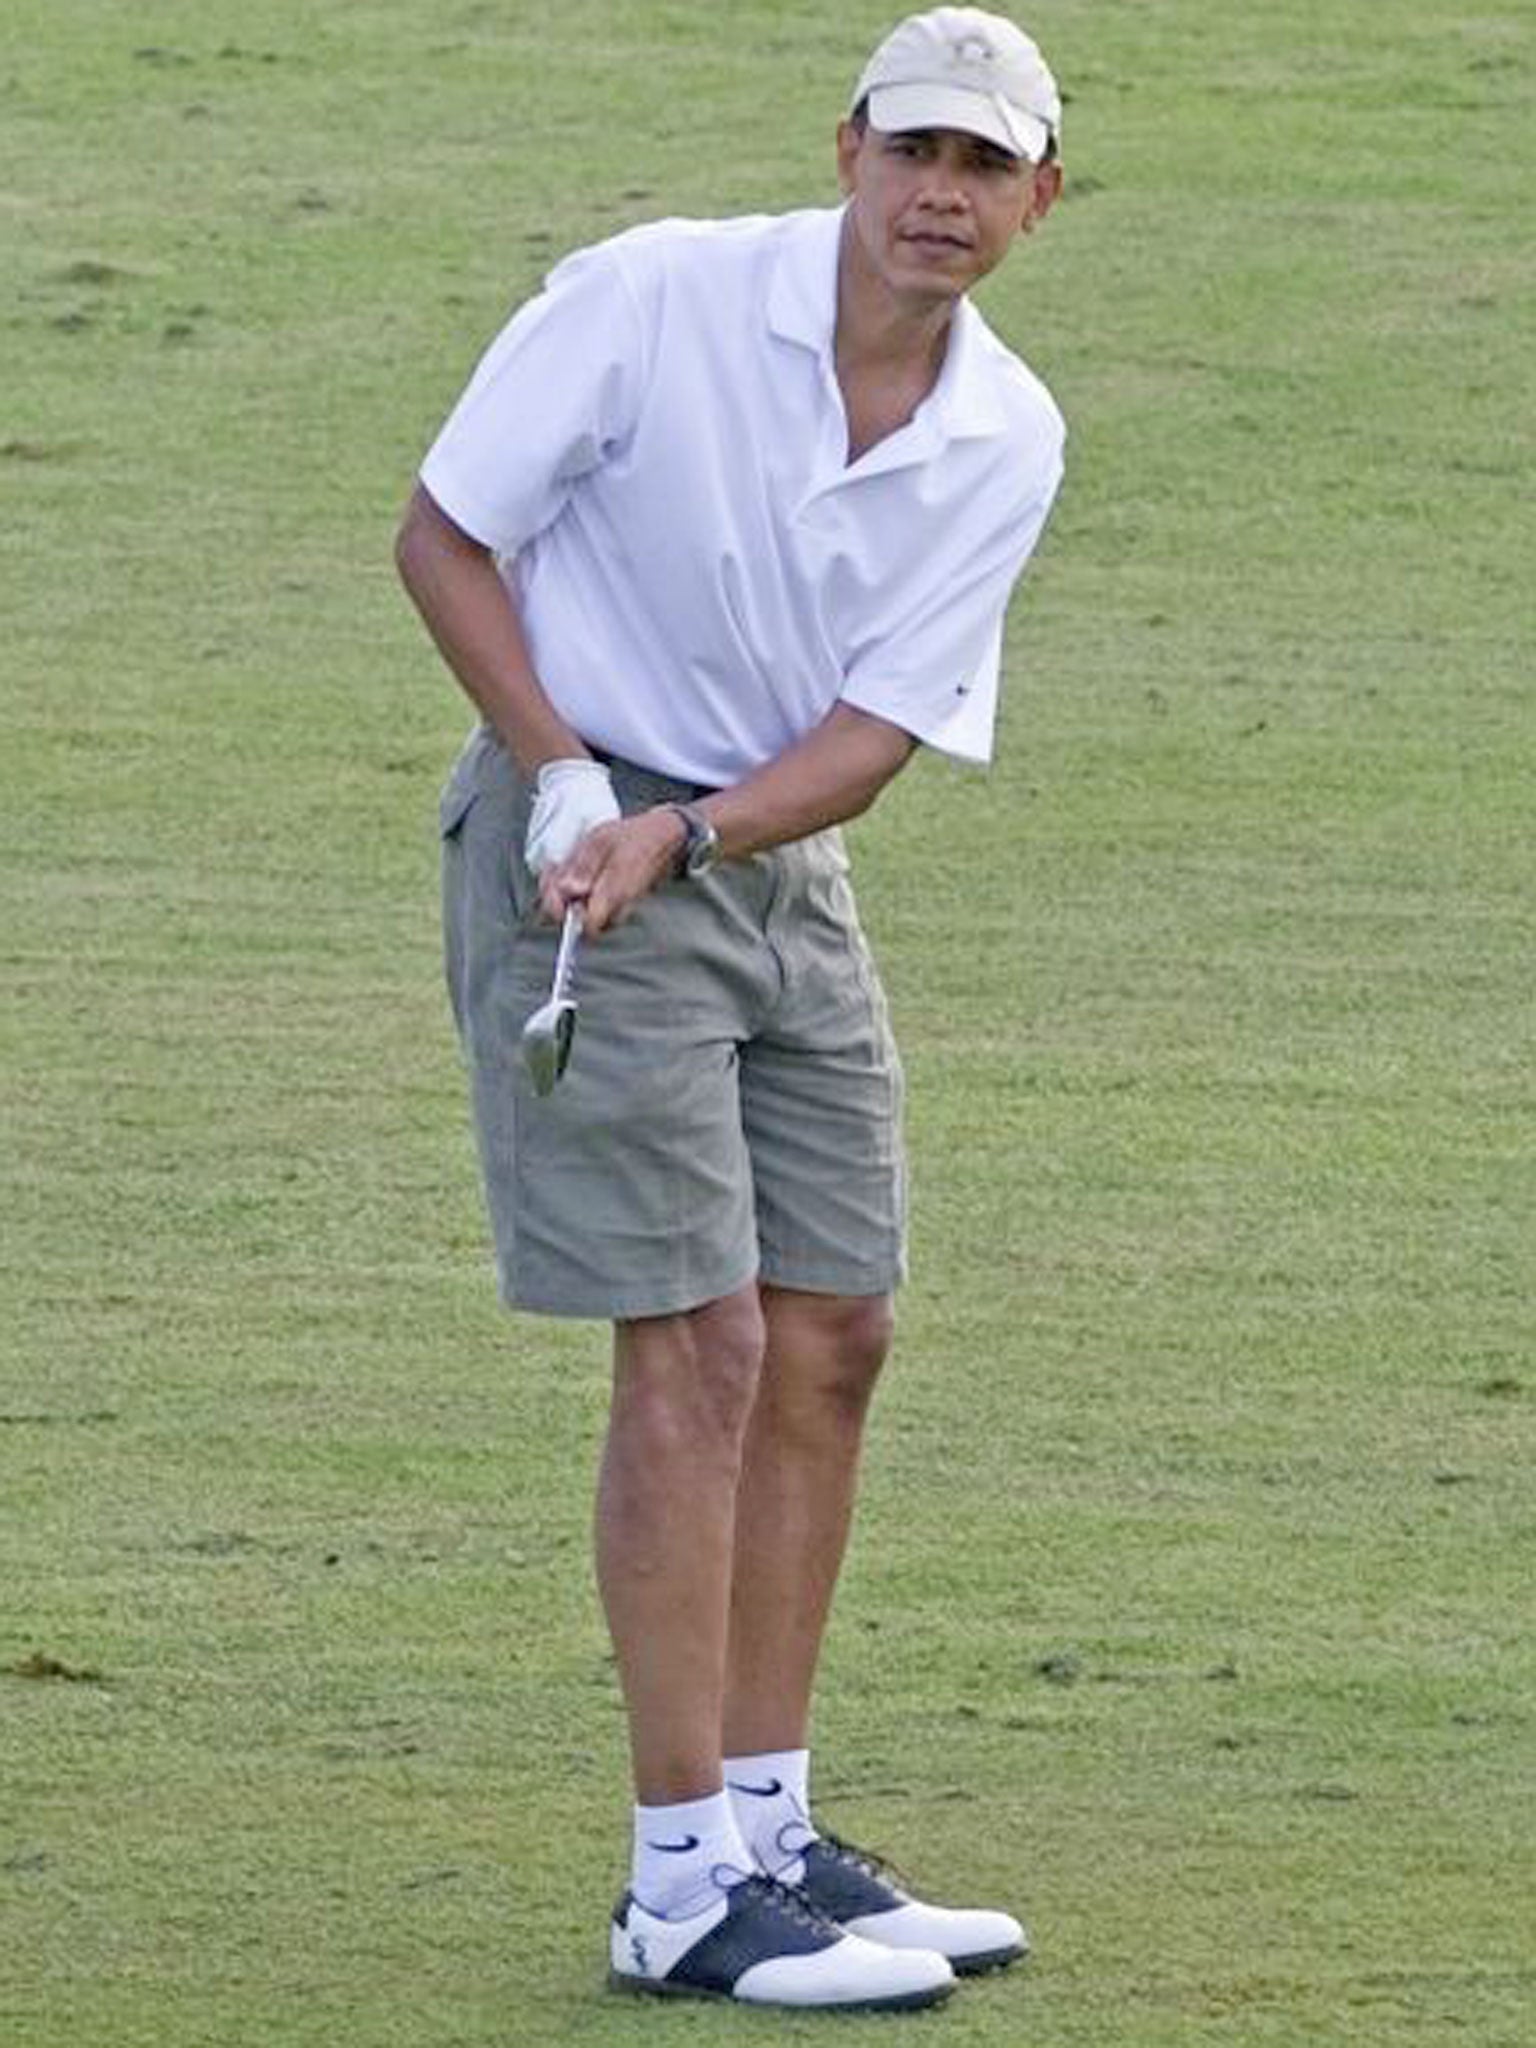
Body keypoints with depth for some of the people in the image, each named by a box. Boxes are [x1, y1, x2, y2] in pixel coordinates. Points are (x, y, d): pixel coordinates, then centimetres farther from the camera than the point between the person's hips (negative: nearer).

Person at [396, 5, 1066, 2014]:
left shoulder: (1007, 438, -3)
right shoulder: (651, 300, -17)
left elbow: (880, 729, -5)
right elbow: (445, 533, -9)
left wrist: (674, 833, -21)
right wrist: (561, 776, -19)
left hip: (779, 862, 7)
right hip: (574, 828, -7)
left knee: (829, 1345, 6)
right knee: (698, 1350, -11)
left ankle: (769, 1828, 16)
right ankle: (684, 1884, -9)